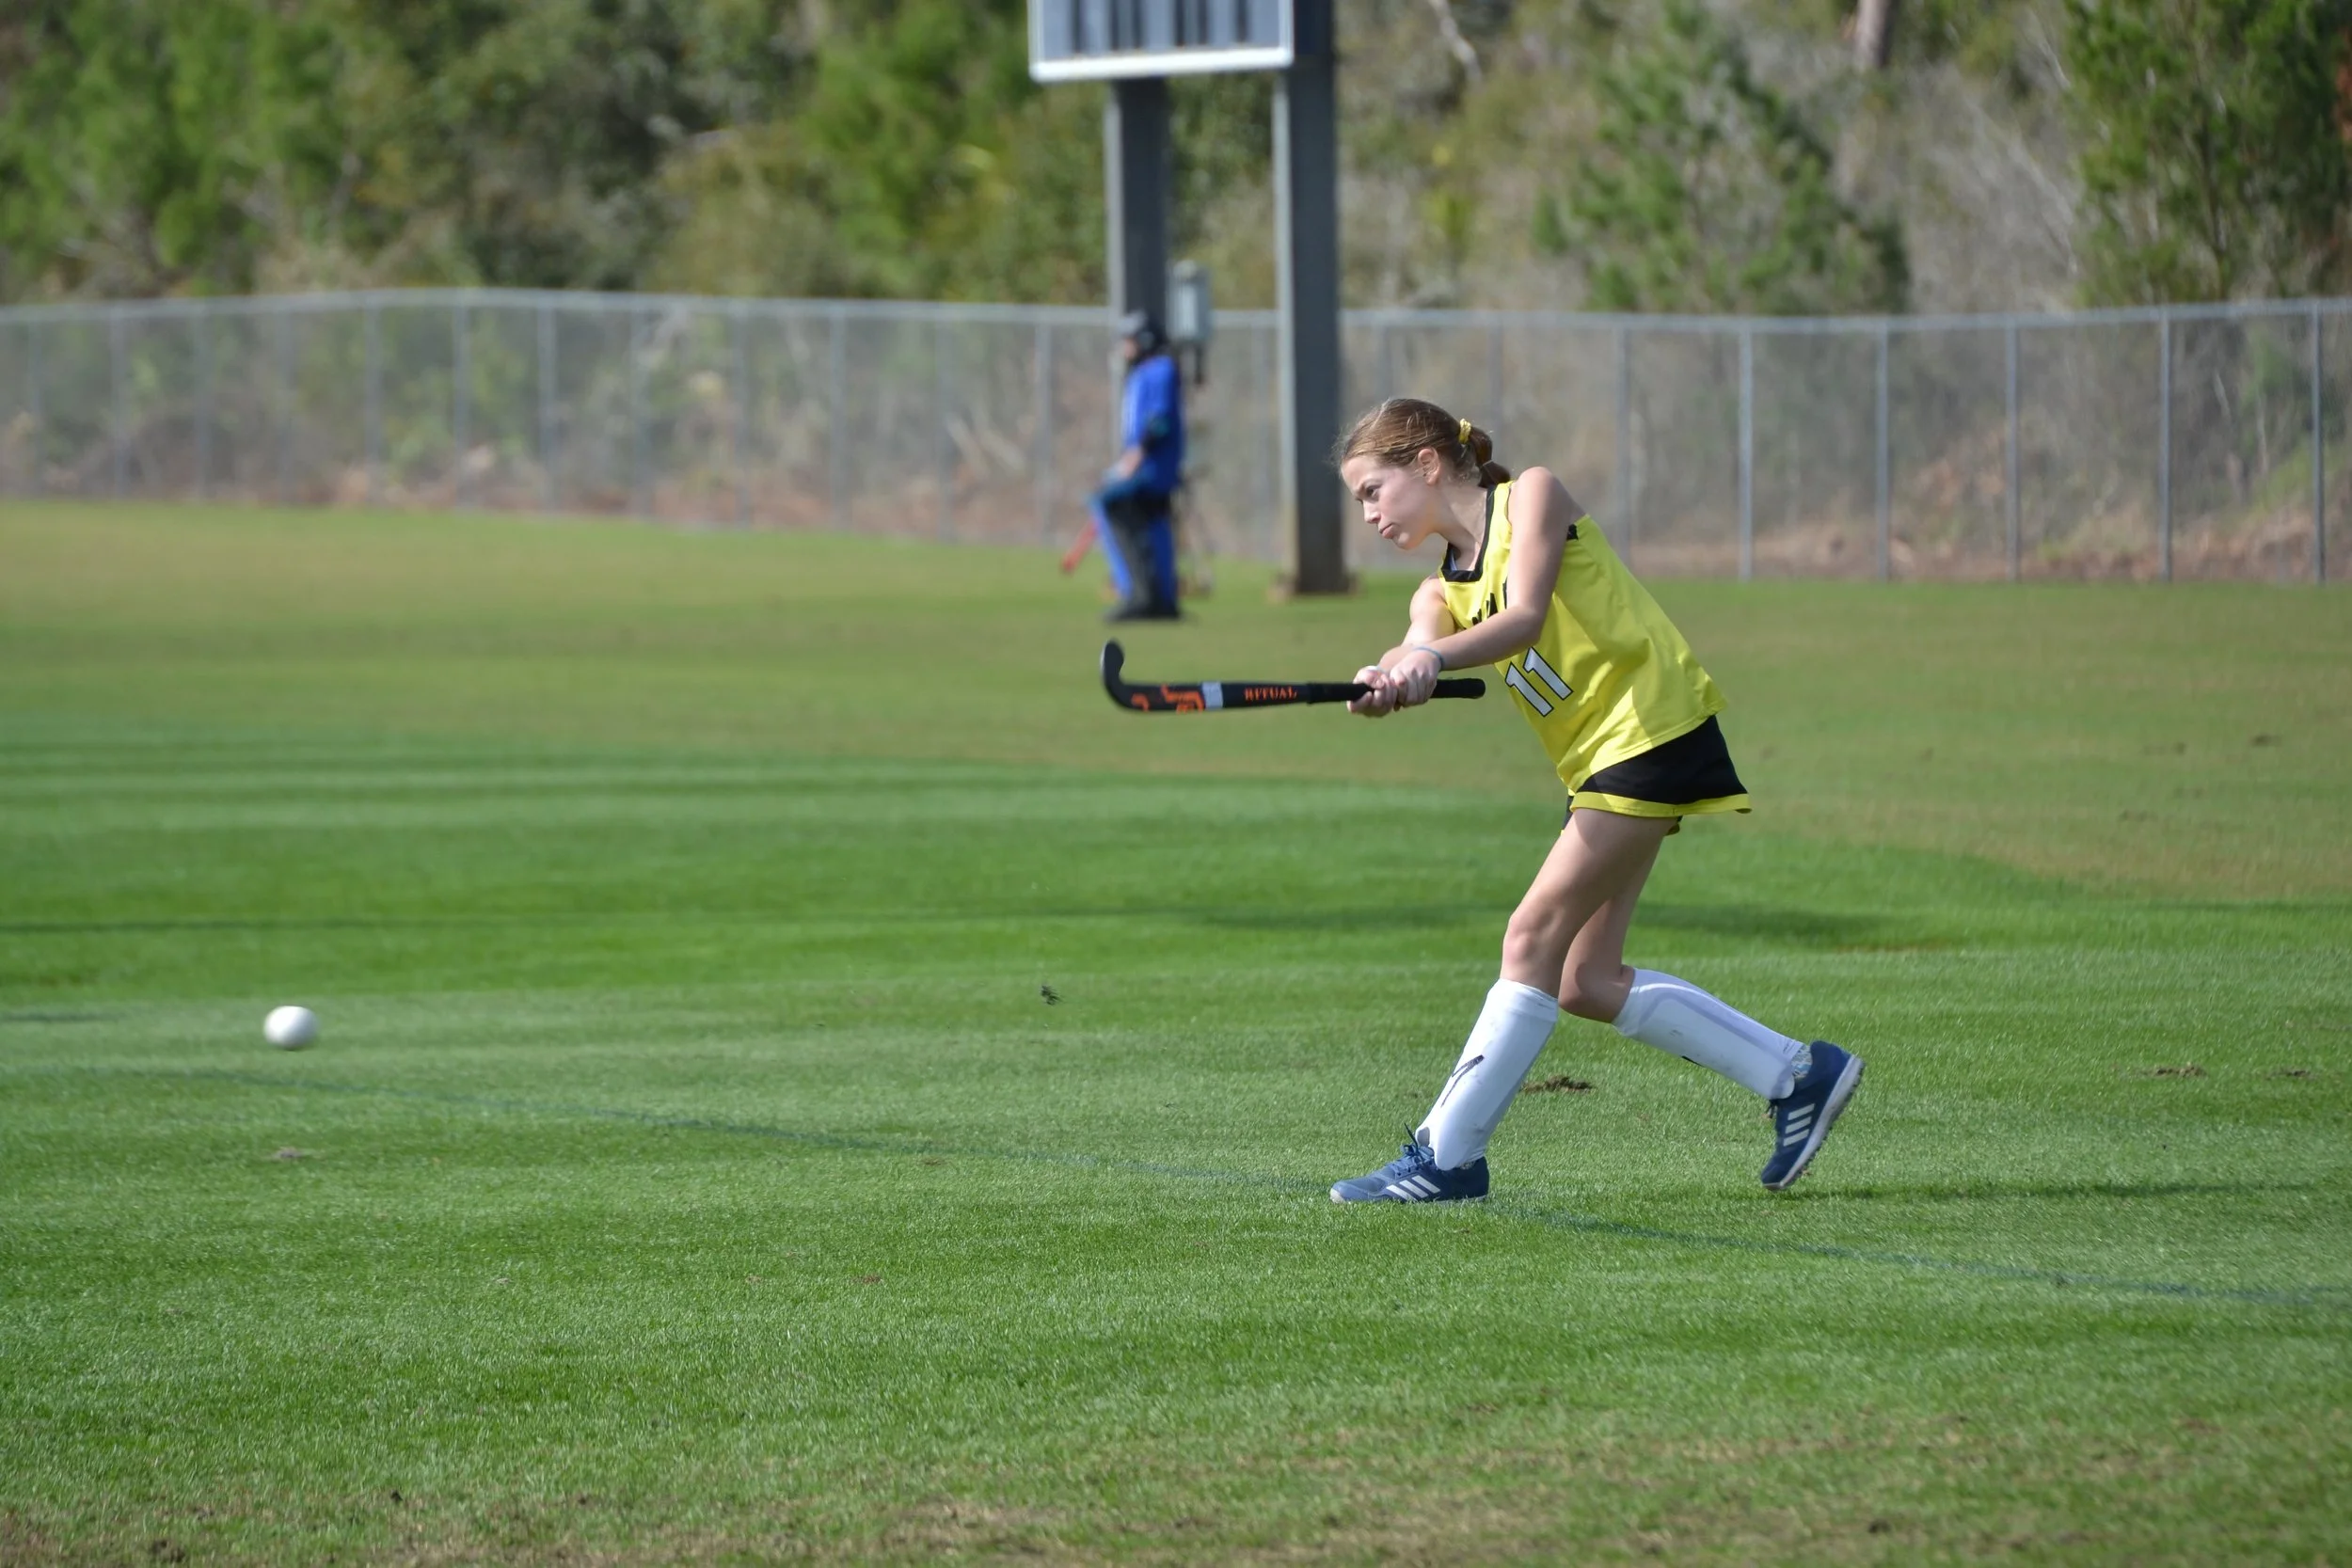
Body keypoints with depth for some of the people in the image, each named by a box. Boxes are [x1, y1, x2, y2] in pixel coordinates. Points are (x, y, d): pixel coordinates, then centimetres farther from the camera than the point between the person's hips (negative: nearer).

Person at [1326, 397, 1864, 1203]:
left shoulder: (1531, 495, -3)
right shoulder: (1442, 592, 15)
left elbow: (1523, 619, -19)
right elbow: (1418, 653, -8)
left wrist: (1433, 657, -37)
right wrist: (1388, 682, -32)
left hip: (1650, 732, -9)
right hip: (1595, 763, 9)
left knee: (1534, 940, -13)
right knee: (1585, 981, 6)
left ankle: (1447, 1154, -11)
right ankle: (1800, 1074, 16)